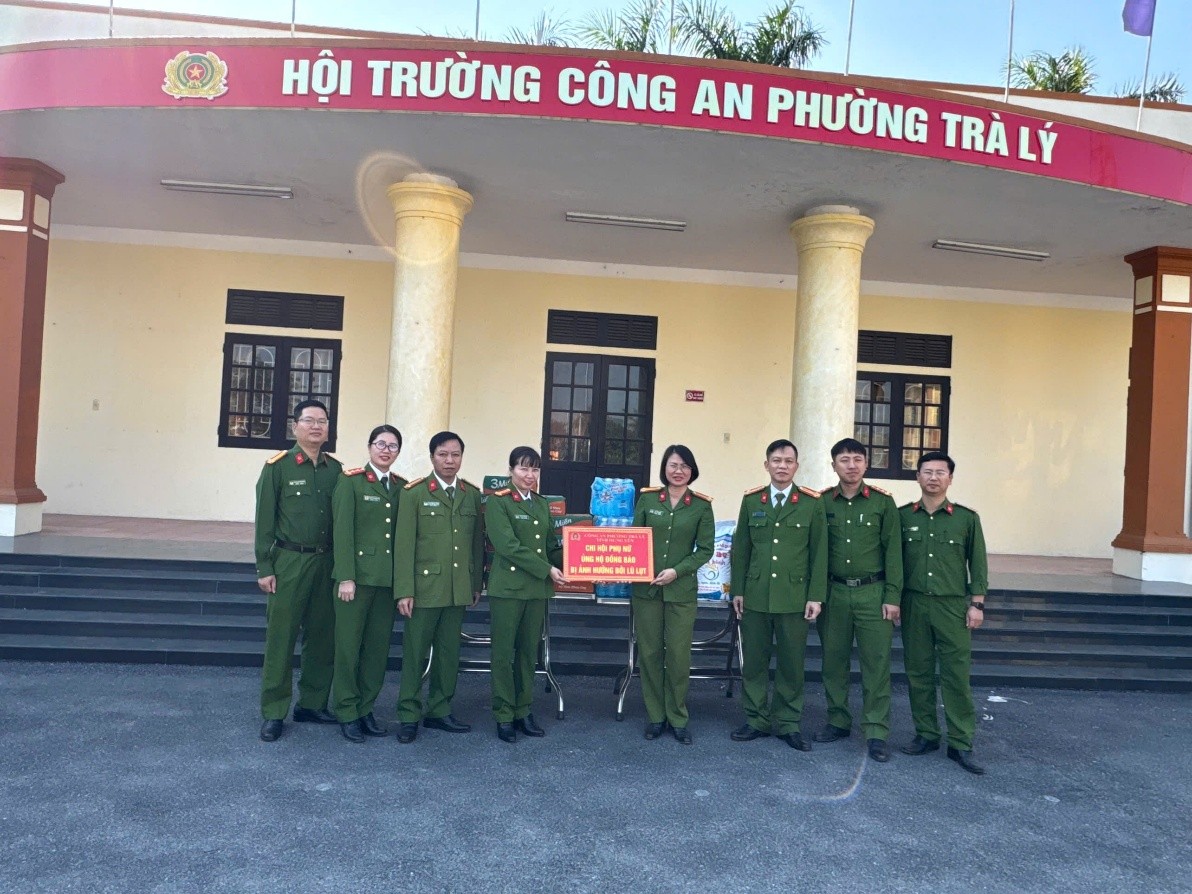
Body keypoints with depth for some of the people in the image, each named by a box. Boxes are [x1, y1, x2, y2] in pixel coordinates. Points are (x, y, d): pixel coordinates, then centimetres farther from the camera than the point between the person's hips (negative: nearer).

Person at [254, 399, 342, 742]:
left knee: (322, 638, 10)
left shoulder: (335, 469, 7)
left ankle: (312, 704, 24)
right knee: (280, 639, 2)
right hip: (288, 563, -4)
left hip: (325, 563, 4)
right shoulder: (278, 467, -5)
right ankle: (274, 713, 12)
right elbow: (264, 521, -5)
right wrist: (264, 568, -8)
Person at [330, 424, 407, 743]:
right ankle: (347, 713, 14)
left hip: (388, 578, 4)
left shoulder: (402, 486, 11)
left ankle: (366, 709, 20)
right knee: (349, 644, 3)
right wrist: (346, 577, -14)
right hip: (357, 573, -4)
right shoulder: (351, 480, -3)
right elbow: (342, 531, -8)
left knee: (378, 646, 8)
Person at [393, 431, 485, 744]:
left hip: (459, 589, 4)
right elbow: (404, 544, -6)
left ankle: (439, 711, 23)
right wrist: (404, 591, -11)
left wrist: (476, 584, 10)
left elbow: (478, 542, 11)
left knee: (449, 653, 10)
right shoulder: (414, 493, -2)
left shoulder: (472, 494, 9)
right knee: (415, 653, 4)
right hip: (424, 586, -3)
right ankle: (409, 715, 15)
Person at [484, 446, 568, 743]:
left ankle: (524, 711, 21)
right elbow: (507, 545, -15)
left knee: (529, 652, 11)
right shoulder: (497, 502, -5)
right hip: (507, 587, -5)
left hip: (537, 588, 5)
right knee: (504, 653, 2)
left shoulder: (541, 504, 14)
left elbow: (552, 546, 15)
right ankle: (503, 716, 12)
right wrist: (547, 570, -16)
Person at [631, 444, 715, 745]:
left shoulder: (701, 505, -1)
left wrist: (677, 571, -13)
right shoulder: (647, 498, 3)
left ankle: (677, 717, 18)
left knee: (679, 655, 2)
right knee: (649, 652, 7)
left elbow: (705, 549, -1)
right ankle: (655, 715, 20)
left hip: (682, 590, -1)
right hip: (646, 588, 1)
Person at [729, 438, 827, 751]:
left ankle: (788, 723, 20)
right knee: (753, 661, 8)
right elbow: (740, 548, 8)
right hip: (755, 595, 2)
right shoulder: (751, 500, 5)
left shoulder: (812, 503, 0)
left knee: (792, 663, 7)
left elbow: (819, 552, 0)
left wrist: (816, 596, -4)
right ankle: (756, 720, 21)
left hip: (794, 596, -2)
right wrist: (737, 590, 5)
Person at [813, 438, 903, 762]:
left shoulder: (883, 502, -1)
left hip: (873, 593, -2)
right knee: (834, 661, 9)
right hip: (834, 592, 2)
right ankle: (838, 721, 24)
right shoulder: (822, 502, 3)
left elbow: (893, 551, -1)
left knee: (876, 664, 0)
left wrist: (893, 597, -5)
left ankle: (876, 732, 8)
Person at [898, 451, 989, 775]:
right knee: (918, 673, 8)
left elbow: (978, 564, 4)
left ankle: (961, 744, 8)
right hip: (913, 604, 2)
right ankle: (926, 735, 20)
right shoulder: (902, 516, 4)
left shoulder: (967, 518, 2)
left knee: (957, 675, -1)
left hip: (953, 606, -1)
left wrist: (977, 604, -1)